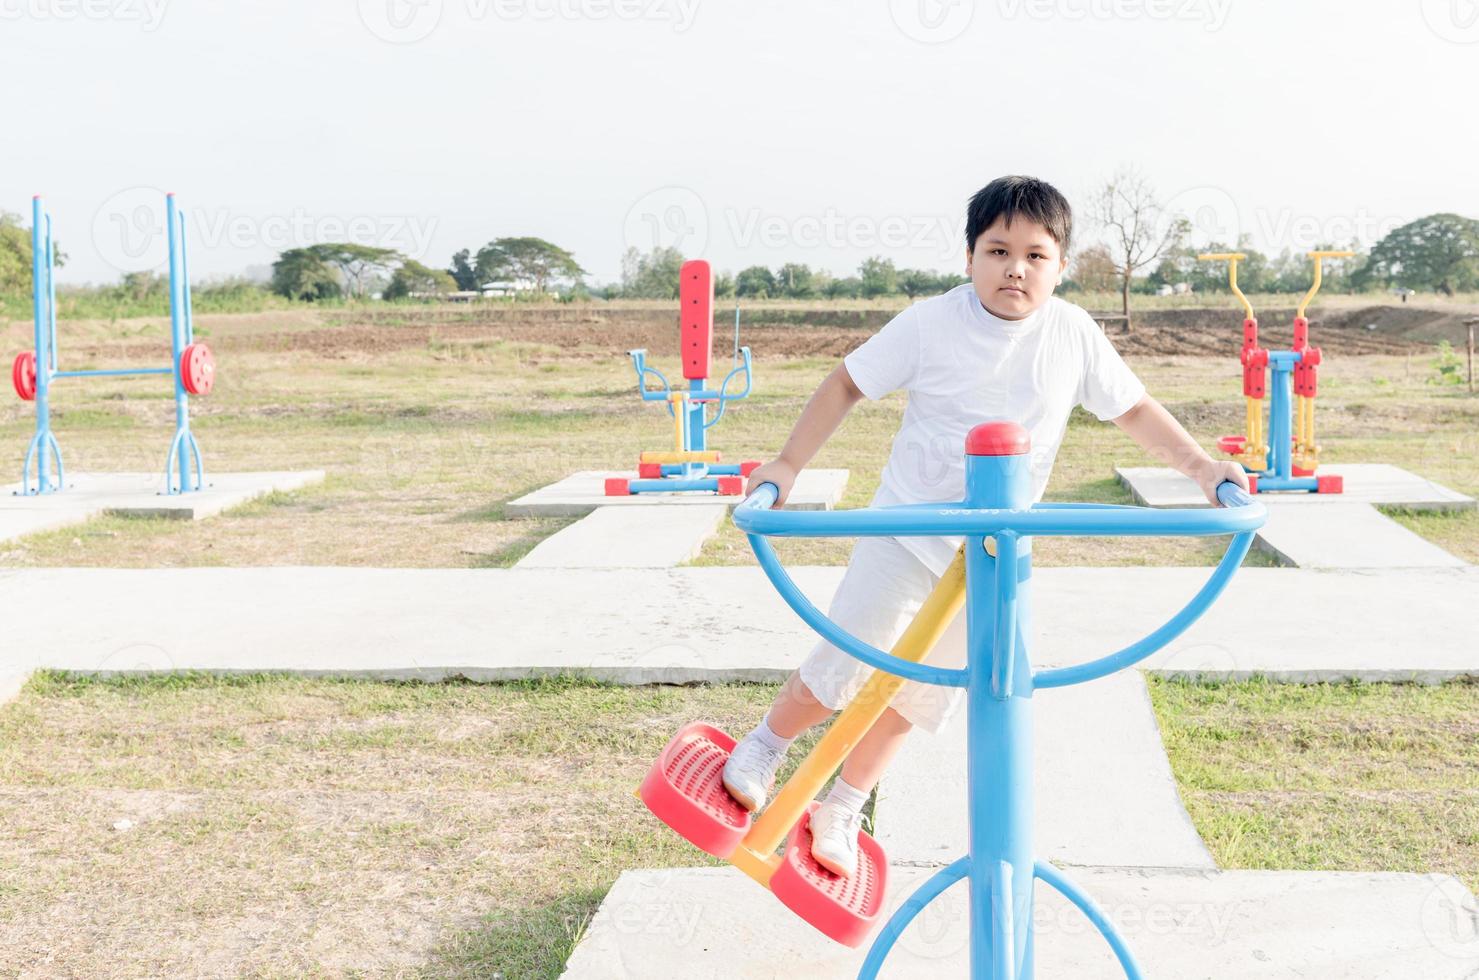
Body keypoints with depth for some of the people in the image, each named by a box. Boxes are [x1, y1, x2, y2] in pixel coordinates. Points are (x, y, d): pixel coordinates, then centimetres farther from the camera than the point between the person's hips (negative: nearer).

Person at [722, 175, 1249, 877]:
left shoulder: (1074, 335, -5)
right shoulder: (931, 324, -12)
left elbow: (1132, 409, 7)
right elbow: (847, 383, -5)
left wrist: (1200, 466, -3)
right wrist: (788, 464, -12)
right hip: (908, 526, -3)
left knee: (915, 690, 10)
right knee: (848, 665, -6)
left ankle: (842, 809, 28)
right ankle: (765, 744, 24)